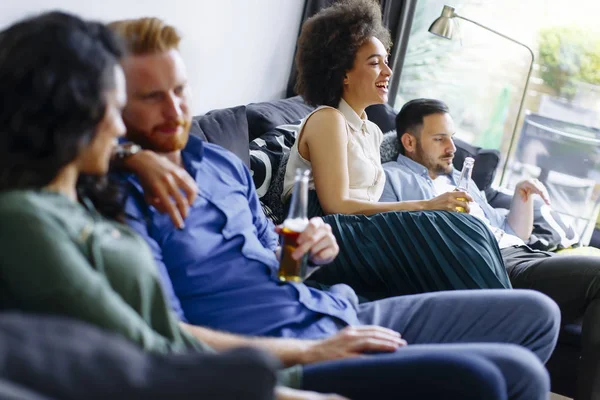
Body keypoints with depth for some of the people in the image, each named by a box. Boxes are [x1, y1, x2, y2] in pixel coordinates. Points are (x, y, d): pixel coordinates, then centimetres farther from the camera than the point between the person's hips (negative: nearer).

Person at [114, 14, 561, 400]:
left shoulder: (223, 163, 13)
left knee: (533, 312, 14)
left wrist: (309, 252, -1)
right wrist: (308, 353, -21)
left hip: (337, 311, 9)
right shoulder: (122, 197, -12)